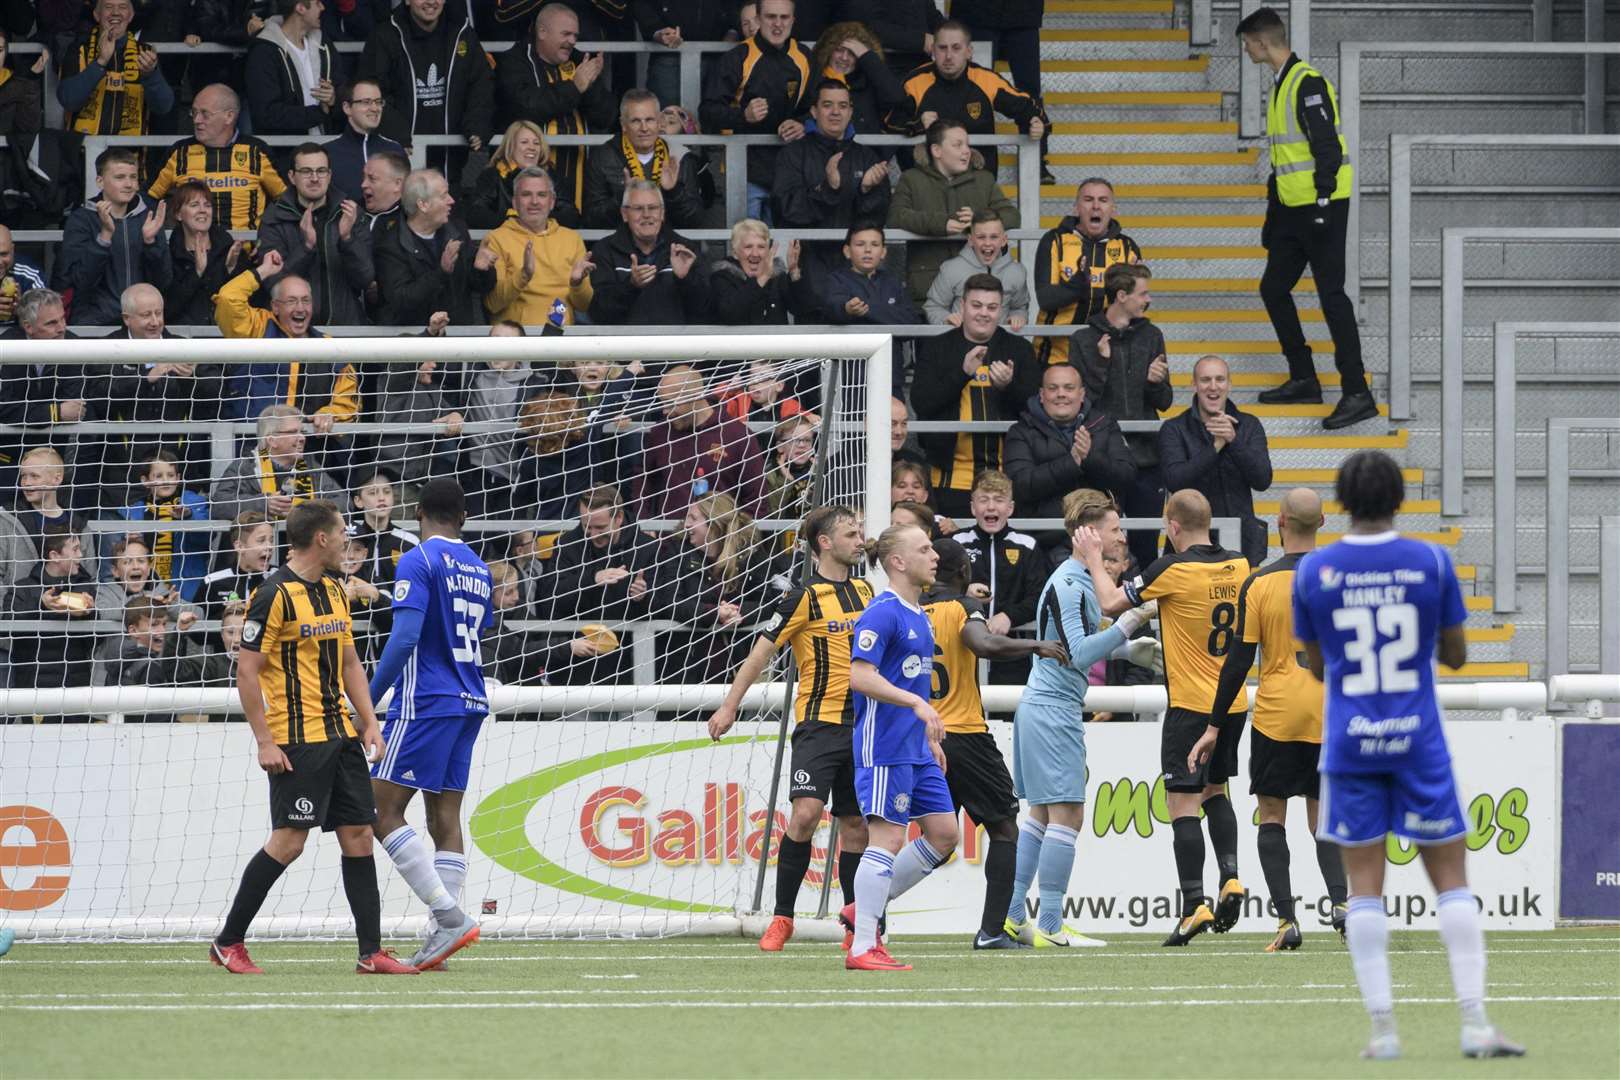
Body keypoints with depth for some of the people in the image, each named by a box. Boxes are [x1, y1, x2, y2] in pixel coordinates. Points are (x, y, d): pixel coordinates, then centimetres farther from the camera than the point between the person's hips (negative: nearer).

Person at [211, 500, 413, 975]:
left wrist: (368, 722, 12)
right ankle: (228, 942, 3)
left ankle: (371, 951, 4)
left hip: (340, 734, 8)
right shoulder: (275, 596, -12)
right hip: (297, 740, -8)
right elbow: (246, 672, -13)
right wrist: (264, 742, -16)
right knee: (288, 841, -9)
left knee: (359, 836, 3)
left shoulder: (333, 591, 14)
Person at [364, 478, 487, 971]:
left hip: (424, 703, -8)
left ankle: (450, 915, -16)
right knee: (445, 817, 7)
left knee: (382, 811, -7)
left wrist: (367, 703, -14)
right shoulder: (478, 568, 15)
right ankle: (442, 933, 0)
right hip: (470, 704, 8)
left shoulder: (418, 561, -9)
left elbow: (406, 636, -18)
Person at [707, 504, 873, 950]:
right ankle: (782, 916, -8)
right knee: (806, 813, -18)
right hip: (820, 722, -6)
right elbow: (761, 653, -6)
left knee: (856, 825, 7)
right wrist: (729, 707, -9)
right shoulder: (806, 596, -8)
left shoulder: (864, 591, 12)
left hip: (861, 724, 6)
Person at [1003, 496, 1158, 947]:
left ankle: (1012, 915, 17)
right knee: (1066, 813, -10)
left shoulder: (1079, 579, 14)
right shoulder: (1068, 584, -17)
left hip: (1041, 707, 11)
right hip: (1053, 709, -11)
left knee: (1042, 813, 14)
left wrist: (1127, 648, 19)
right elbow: (1079, 654, -24)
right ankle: (1050, 927, -10)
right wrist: (1127, 624, -25)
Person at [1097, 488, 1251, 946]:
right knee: (1215, 790, 24)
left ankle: (1194, 905, -8)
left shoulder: (1174, 569, -15)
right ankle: (1230, 877, 8)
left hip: (1191, 703, -6)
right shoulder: (1238, 565, 3)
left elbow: (1111, 602, -9)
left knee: (1183, 802, -3)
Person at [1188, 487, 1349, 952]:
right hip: (1327, 715, 2)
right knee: (1323, 816, 13)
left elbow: (1239, 660, -6)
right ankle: (1340, 900, -10)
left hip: (1276, 716, -2)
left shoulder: (1259, 584, -7)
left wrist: (1214, 727, 0)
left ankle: (1286, 919, -4)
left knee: (1271, 814, 7)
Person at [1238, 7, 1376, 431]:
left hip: (1322, 205, -10)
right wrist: (1272, 216, 26)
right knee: (1274, 289, 13)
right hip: (1293, 210, 10)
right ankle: (1303, 380, 20)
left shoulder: (1308, 84, -14)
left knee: (1331, 295, -11)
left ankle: (1357, 393, -11)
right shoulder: (1281, 87, 17)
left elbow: (1327, 146, -19)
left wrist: (1323, 201, -22)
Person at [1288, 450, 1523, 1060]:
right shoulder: (1431, 563, -4)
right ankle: (1474, 1022, -3)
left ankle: (1382, 1027, -1)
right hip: (1419, 739, 0)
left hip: (1350, 741, 1)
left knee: (1364, 887, 5)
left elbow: (1318, 667, 8)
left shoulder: (1312, 572, -2)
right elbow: (1455, 656, 4)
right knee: (1452, 879, 5)